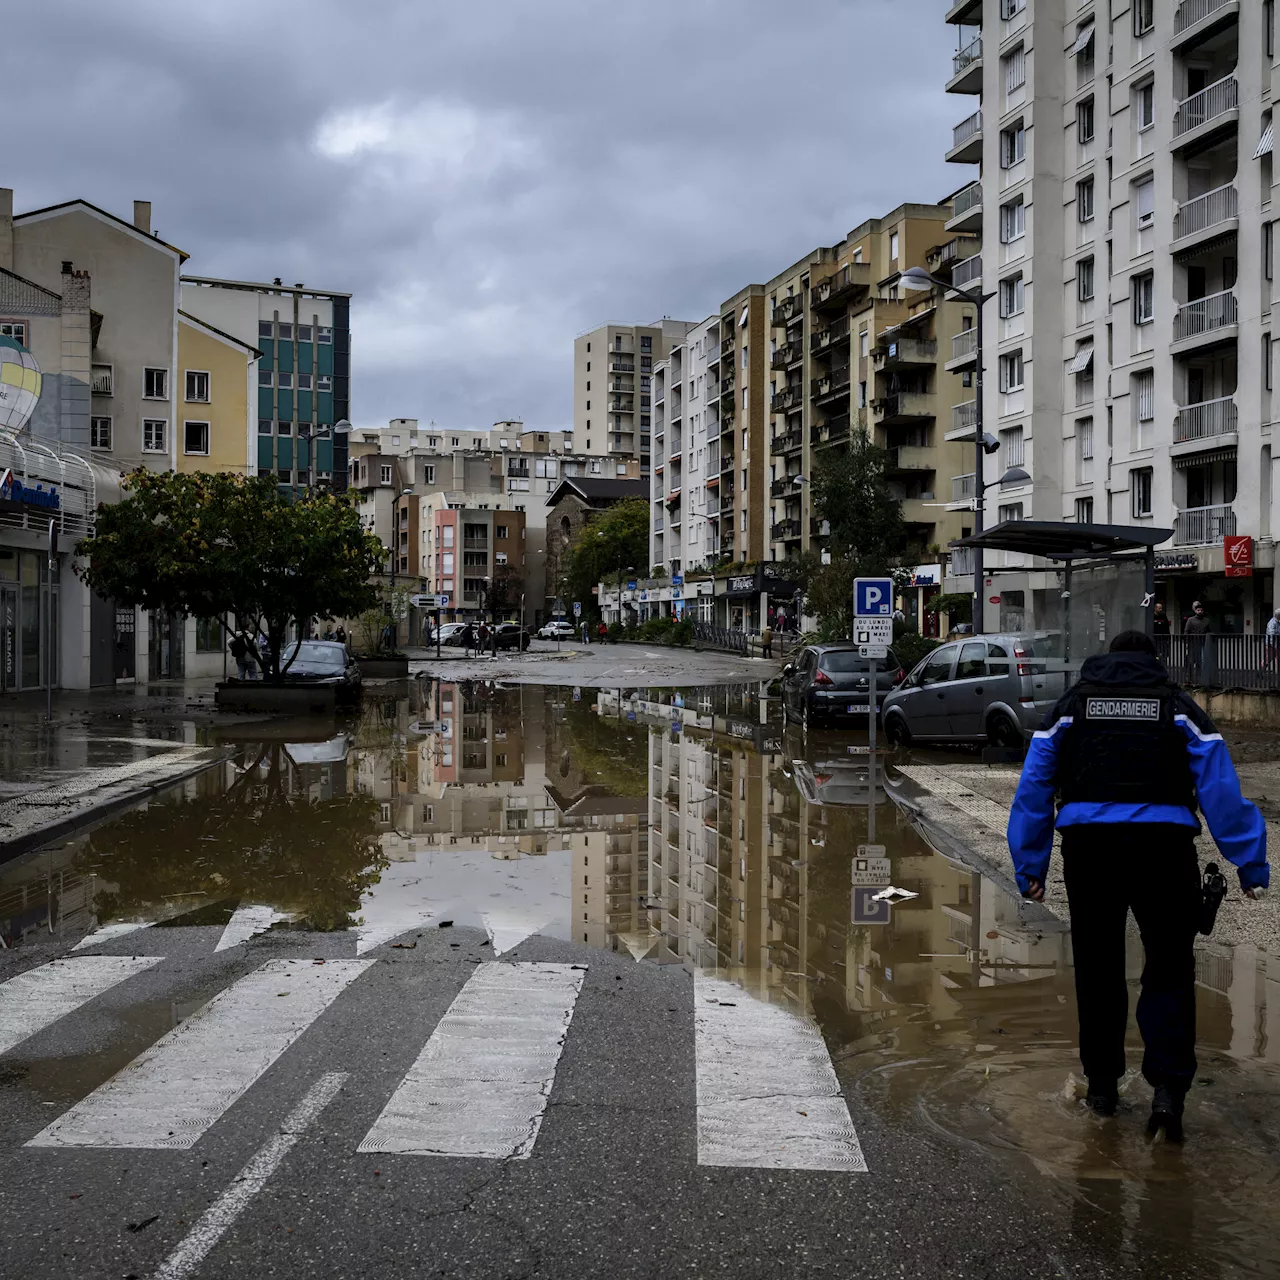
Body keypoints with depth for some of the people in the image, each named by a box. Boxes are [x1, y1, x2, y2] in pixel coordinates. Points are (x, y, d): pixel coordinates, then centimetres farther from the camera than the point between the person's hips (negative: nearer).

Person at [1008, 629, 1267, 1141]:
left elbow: (1033, 791, 9)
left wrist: (1030, 869, 12)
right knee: (1169, 969, 8)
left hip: (1088, 844, 1)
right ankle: (1168, 1086, -6)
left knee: (1097, 968, 14)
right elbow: (1223, 793, 3)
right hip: (1164, 843, -1)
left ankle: (1102, 1082, 24)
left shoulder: (1071, 705, 14)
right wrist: (1252, 868, 4)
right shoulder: (1179, 707, 10)